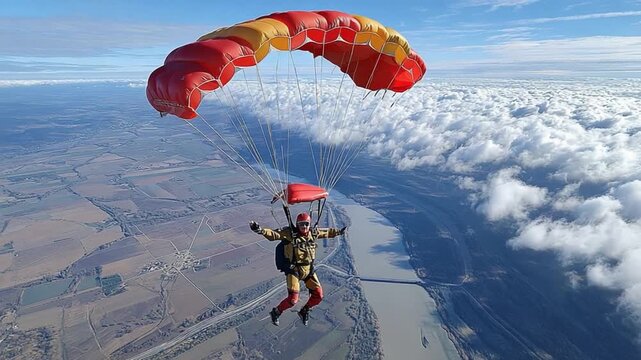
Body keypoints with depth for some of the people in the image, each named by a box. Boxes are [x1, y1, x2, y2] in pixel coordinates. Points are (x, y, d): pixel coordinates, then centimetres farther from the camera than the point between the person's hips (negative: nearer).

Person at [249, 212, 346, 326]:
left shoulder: (313, 233, 1)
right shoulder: (290, 233, -14)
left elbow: (327, 232, 20)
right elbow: (273, 234, -23)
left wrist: (339, 231, 30)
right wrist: (260, 230, -40)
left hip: (309, 270, 6)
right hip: (294, 270, -5)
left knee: (318, 296, 8)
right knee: (293, 300, -10)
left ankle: (304, 311, 35)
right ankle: (276, 312, 20)